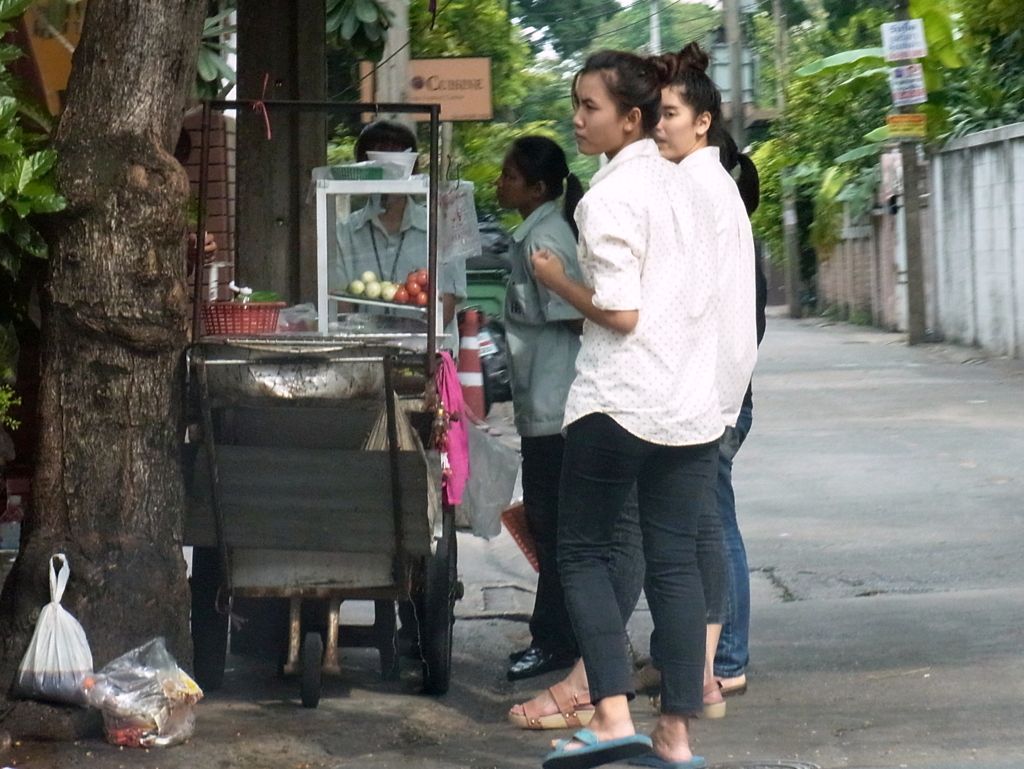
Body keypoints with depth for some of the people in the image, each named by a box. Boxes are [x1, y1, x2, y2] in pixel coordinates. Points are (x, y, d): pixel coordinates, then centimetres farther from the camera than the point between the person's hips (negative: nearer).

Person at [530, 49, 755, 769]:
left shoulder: (608, 197, -11)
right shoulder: (687, 186, 12)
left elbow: (620, 311, -15)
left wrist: (556, 278, -2)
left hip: (618, 402, -7)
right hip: (694, 402, 7)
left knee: (583, 553, 4)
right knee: (676, 561, 7)